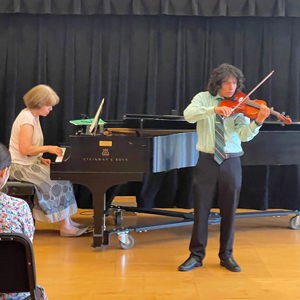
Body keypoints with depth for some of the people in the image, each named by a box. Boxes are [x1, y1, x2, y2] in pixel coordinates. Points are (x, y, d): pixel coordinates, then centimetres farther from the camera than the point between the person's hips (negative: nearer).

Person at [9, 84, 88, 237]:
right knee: (61, 180, -14)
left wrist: (41, 158, 1)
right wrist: (47, 148, -18)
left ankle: (67, 221, 4)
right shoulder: (27, 119, -20)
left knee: (63, 175, 2)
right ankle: (65, 226, -6)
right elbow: (24, 149, -27)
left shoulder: (32, 115, 11)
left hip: (29, 163, 10)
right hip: (22, 167, -10)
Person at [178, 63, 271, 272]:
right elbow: (188, 114, -18)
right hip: (207, 161, -1)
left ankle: (226, 255, 21)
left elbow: (244, 135, -8)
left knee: (229, 211, 7)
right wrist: (214, 109, -32)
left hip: (231, 163, 1)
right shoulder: (204, 98, 2)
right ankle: (196, 255, 16)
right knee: (201, 210, 4)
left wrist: (258, 122, -27)